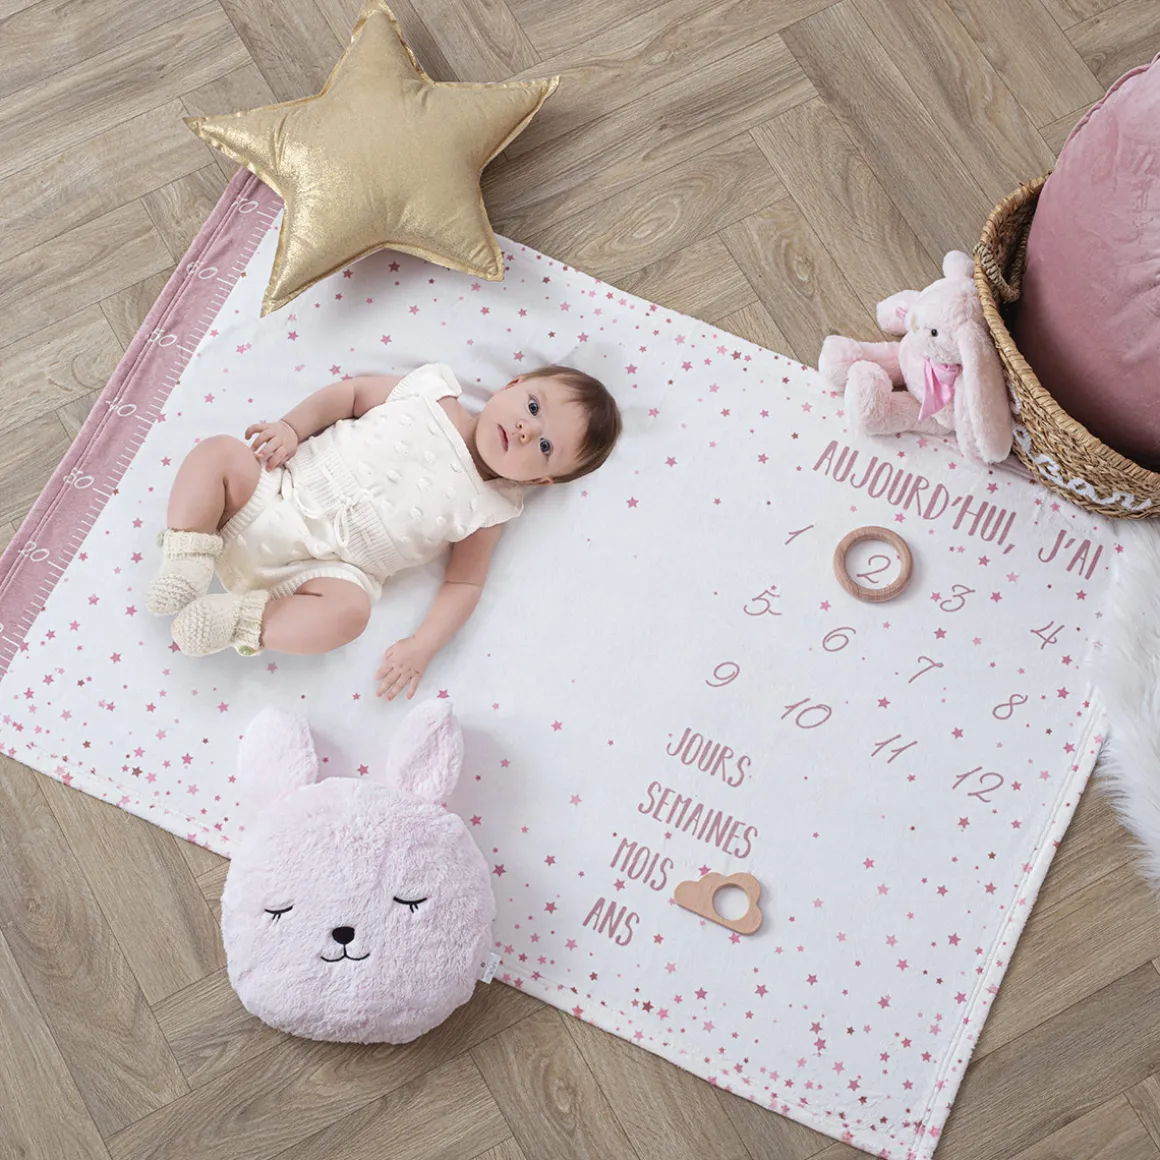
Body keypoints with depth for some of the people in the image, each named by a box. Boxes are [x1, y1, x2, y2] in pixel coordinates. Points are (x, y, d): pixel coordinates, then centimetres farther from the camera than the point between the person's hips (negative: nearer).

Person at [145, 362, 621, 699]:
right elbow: (350, 392, 10)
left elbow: (464, 584, 2)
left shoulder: (487, 510, 0)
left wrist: (422, 647, -11)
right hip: (277, 489, 2)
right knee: (218, 452, -17)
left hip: (319, 565, -2)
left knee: (350, 609, -31)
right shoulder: (431, 390, 2)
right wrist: (293, 426, -5)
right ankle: (187, 567, -12)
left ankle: (240, 621, -18)